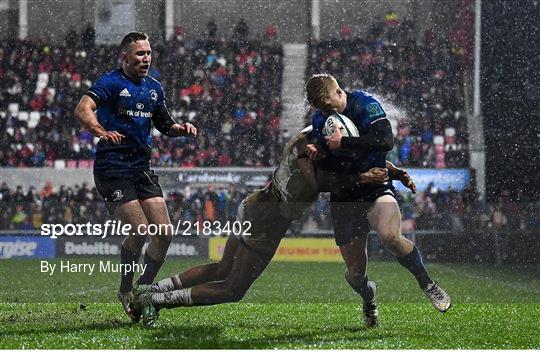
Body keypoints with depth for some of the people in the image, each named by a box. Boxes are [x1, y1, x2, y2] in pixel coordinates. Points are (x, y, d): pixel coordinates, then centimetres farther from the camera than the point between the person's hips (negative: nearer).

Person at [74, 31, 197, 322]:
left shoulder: (154, 88, 14)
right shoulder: (112, 82, -8)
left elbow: (165, 125, 26)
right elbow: (82, 109, -23)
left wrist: (182, 129, 4)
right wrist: (102, 132, -41)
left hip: (142, 168, 7)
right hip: (112, 167, -7)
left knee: (165, 232, -3)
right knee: (139, 229, -16)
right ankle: (125, 291, 5)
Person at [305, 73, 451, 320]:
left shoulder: (365, 104, -10)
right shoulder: (319, 119, 6)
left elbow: (386, 141, -23)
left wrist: (343, 142, -23)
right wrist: (316, 151, -6)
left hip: (376, 188, -4)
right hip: (343, 197, 4)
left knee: (390, 236, -34)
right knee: (356, 274, 2)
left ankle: (427, 284, -11)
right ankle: (369, 299, 38)